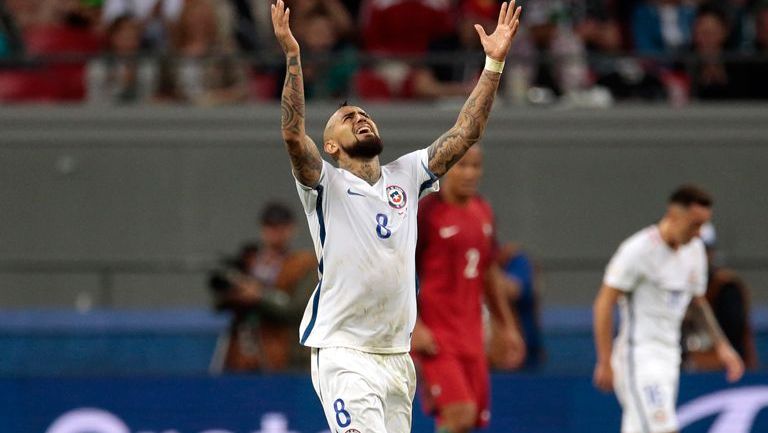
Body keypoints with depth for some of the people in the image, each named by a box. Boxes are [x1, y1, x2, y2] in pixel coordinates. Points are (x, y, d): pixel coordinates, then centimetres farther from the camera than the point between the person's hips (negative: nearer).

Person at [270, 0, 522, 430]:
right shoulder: (328, 185, -1)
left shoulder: (405, 177, 13)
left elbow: (466, 133, 9)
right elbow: (294, 135, -18)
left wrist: (494, 63, 2)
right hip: (343, 351, -6)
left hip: (397, 357, 6)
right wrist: (292, 55, -26)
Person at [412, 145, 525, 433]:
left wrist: (507, 327, 22)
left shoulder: (483, 212, 13)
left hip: (471, 333, 7)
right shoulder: (425, 212, -9)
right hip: (435, 332, -7)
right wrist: (414, 327, -18)